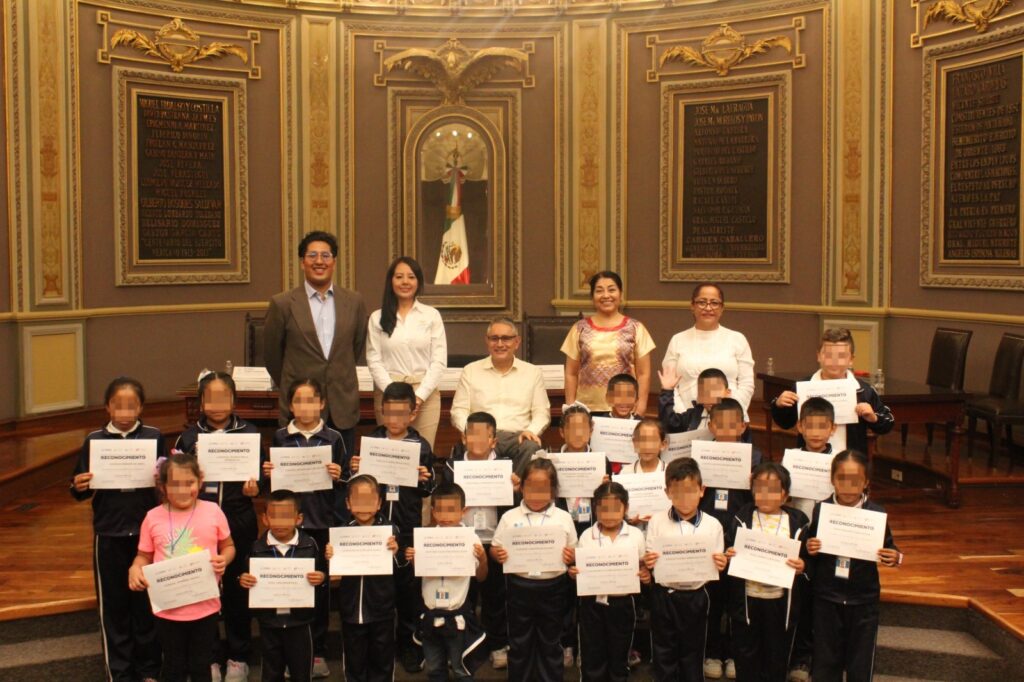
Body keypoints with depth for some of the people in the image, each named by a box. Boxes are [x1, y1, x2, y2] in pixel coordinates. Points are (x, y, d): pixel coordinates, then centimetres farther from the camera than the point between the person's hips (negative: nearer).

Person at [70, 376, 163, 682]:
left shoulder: (153, 437, -1)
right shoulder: (94, 440, 0)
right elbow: (82, 490, 4)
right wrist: (79, 488, -17)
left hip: (146, 531, -1)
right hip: (109, 534, 1)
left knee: (147, 602, 8)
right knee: (113, 604, 8)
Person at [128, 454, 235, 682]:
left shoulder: (212, 512, -6)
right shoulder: (153, 517, -5)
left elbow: (228, 546, 6)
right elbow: (144, 556, 6)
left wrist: (224, 560, -15)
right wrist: (135, 569, -15)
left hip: (205, 607, 0)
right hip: (168, 609, 0)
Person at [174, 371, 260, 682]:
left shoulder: (250, 434, 2)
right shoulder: (188, 437, 5)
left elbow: (259, 478, 1)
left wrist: (253, 488, -20)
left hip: (239, 526, -1)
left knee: (238, 591, 8)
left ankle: (238, 657, 23)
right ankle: (209, 657, 22)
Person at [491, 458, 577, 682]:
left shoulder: (563, 518, 0)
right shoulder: (510, 517, 0)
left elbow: (574, 554, 6)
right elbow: (494, 548, 4)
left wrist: (571, 557, -16)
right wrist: (498, 555, -18)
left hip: (552, 587, 0)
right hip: (520, 586, 0)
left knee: (550, 642, 12)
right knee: (518, 642, 12)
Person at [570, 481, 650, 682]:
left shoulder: (636, 535, -2)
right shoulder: (587, 536, -2)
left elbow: (643, 568, 5)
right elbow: (579, 569, 6)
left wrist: (646, 576, -16)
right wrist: (573, 573, -15)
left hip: (622, 603, 0)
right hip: (592, 603, 0)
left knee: (619, 658, 13)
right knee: (592, 659, 9)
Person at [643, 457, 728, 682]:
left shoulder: (713, 525, -3)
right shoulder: (657, 522, -1)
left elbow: (716, 566, 0)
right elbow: (649, 561, 0)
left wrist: (720, 564, -21)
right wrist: (647, 562, -22)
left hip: (695, 597, 0)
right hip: (663, 596, 0)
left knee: (692, 653, 12)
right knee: (663, 654, 10)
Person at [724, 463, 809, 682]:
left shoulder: (797, 522, 0)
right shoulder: (741, 519, 1)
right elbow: (728, 551, 2)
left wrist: (802, 567, -18)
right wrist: (728, 557, -19)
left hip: (781, 601, 0)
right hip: (746, 600, 0)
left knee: (777, 658, 12)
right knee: (746, 659, 11)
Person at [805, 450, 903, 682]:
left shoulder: (876, 513, -8)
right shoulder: (820, 510, -5)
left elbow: (888, 548, 2)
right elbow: (811, 549, 5)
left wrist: (894, 558, -19)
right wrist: (809, 550, -17)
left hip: (863, 601, -1)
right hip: (826, 599, 1)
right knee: (825, 663, 12)